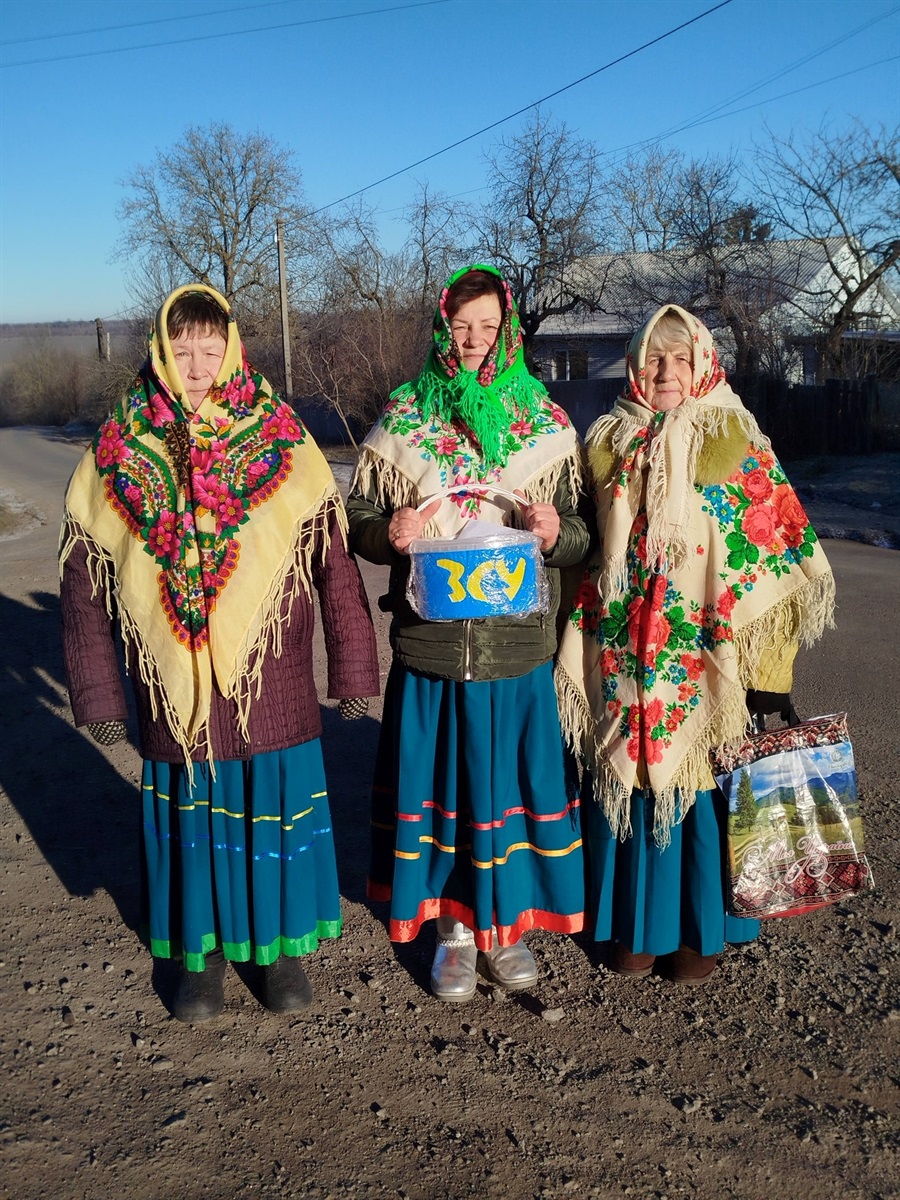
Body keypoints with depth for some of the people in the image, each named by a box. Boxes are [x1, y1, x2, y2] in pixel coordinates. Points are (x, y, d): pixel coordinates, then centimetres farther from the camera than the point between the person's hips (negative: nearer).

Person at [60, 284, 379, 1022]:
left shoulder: (282, 444, -4)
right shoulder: (120, 452, -1)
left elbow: (335, 564, -2)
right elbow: (84, 578, 4)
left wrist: (354, 670, 0)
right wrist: (98, 695, 4)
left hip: (272, 687, -1)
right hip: (174, 690, 1)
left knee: (275, 810, 11)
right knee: (191, 815, 13)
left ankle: (282, 945, 33)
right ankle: (202, 952, 35)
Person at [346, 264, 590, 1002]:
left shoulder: (548, 427, 5)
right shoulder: (402, 423, 4)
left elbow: (583, 537, 7)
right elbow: (358, 523, 8)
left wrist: (556, 532, -16)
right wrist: (388, 533, -15)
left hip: (518, 645, 0)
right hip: (430, 643, 0)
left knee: (513, 777, 8)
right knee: (439, 780, 8)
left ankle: (505, 923, 30)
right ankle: (454, 925, 28)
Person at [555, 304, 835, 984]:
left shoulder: (737, 445, -1)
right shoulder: (609, 446, 8)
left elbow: (777, 555, -5)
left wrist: (768, 672, -11)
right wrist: (578, 657, 11)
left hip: (708, 665, -2)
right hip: (625, 664, 3)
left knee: (702, 786, 5)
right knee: (632, 783, 9)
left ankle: (702, 932, 25)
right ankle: (639, 925, 27)